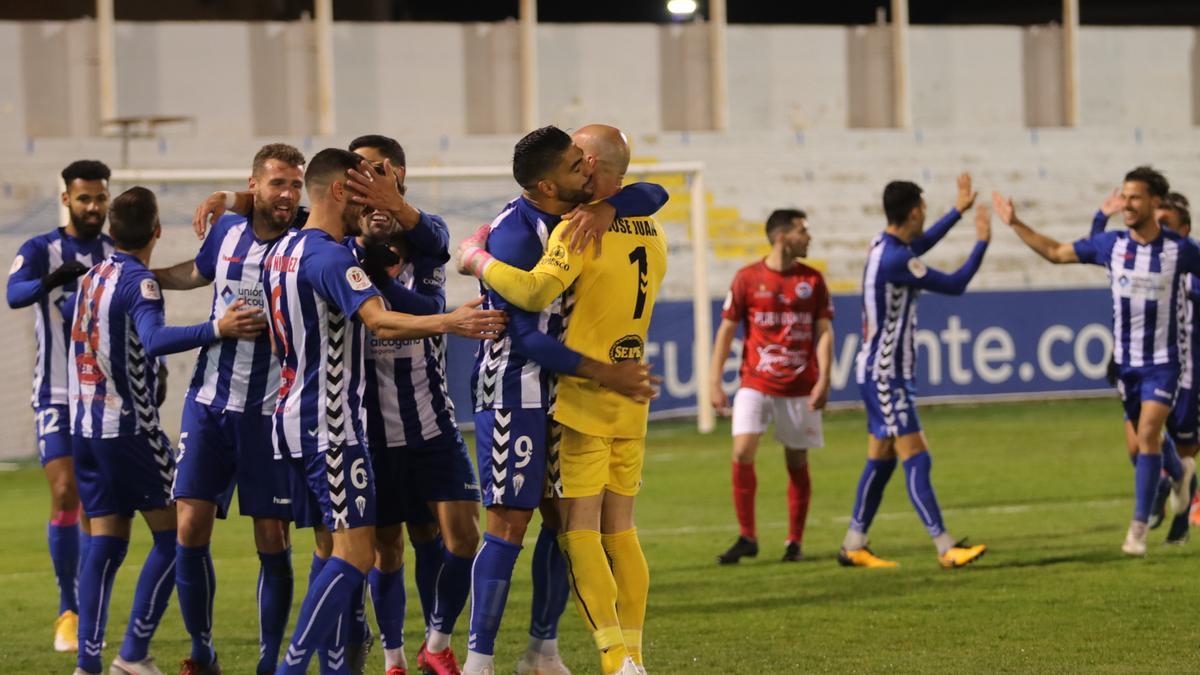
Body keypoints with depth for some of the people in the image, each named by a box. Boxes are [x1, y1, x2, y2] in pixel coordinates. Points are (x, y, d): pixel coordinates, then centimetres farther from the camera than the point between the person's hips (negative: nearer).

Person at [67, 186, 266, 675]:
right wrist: (218, 329, -41)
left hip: (86, 427, 8)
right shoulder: (139, 282, -13)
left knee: (106, 542, 9)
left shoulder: (91, 278, 11)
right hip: (130, 426, -8)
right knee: (172, 534, 1)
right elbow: (155, 339, -31)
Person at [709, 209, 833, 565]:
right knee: (742, 452, -14)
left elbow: (824, 331, 4)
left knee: (797, 462, 3)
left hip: (799, 387, 1)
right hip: (756, 384, -1)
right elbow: (726, 330, 4)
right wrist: (715, 382, -1)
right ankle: (747, 538, -2)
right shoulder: (747, 278, -1)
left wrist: (823, 380, -8)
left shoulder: (812, 280, 4)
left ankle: (795, 542, 14)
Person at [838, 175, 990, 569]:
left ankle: (854, 546, 16)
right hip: (885, 374, -10)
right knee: (916, 460, -12)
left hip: (881, 371, 10)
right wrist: (982, 242, -5)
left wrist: (959, 210, 36)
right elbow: (954, 285, -17)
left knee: (881, 460, 12)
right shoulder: (896, 260, -22)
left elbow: (918, 246, 31)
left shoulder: (885, 246, 7)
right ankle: (946, 549, -14)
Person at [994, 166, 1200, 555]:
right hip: (1125, 361, 4)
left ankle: (1139, 528, -15)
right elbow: (1056, 253, 9)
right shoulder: (1111, 244, -2)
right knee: (1143, 440, 11)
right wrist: (1016, 224, 5)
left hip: (1162, 362, -4)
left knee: (1148, 435, -16)